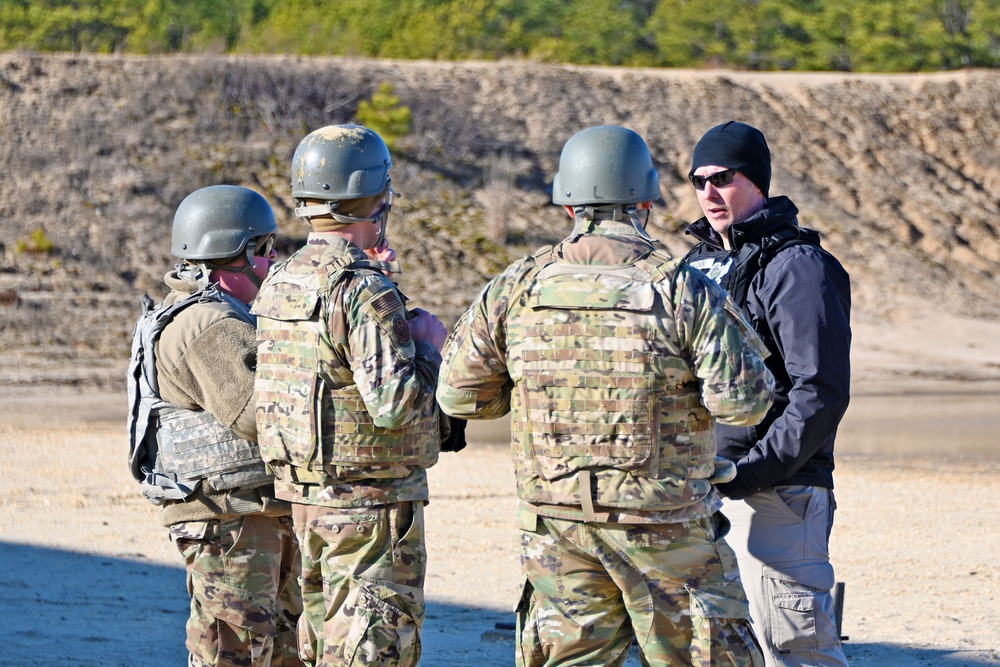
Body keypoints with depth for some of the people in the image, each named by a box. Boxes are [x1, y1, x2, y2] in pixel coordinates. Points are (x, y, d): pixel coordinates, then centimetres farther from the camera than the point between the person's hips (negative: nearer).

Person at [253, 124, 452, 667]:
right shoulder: (366, 292, -20)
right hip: (370, 501, -8)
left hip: (302, 493, 8)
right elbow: (397, 403, -26)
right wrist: (427, 345, -8)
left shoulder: (278, 284, 6)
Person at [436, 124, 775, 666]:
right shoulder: (685, 290, -10)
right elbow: (743, 400, -14)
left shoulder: (518, 287, 0)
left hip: (553, 521, 3)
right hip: (663, 522, -3)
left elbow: (459, 393, 6)